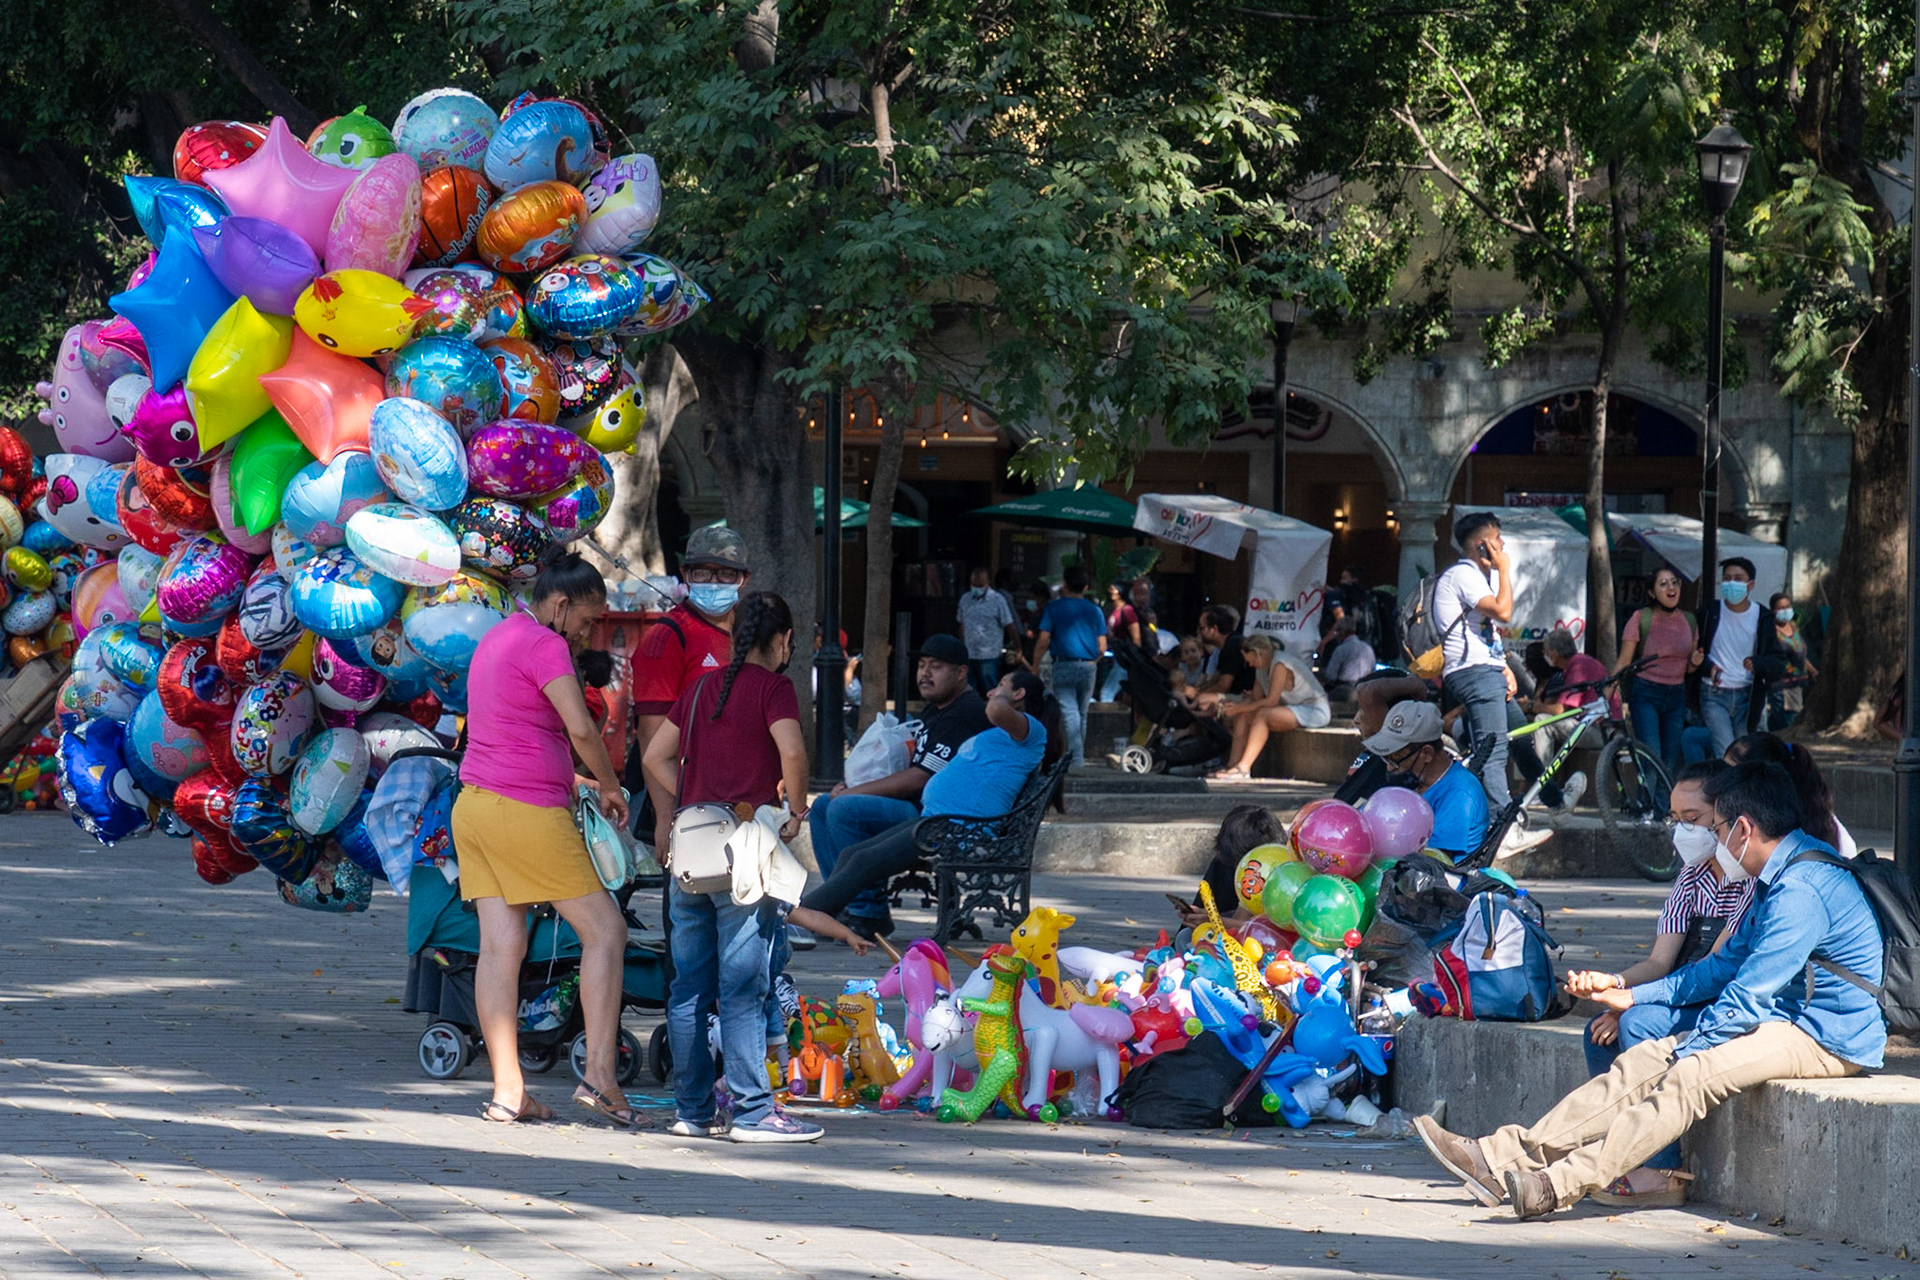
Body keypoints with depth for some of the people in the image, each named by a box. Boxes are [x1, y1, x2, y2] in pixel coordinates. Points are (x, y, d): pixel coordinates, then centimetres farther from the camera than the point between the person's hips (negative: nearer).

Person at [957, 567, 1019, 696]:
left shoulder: (997, 600, -4)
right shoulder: (965, 599, 10)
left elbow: (1010, 627, -3)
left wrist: (1017, 650, -5)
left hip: (989, 657, -5)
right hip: (969, 655, 5)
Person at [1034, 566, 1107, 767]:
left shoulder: (1054, 607, -1)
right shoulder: (1094, 610, 9)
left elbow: (1043, 641, -7)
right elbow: (1102, 647, 6)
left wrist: (1035, 668, 3)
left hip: (1064, 666, -4)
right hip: (1088, 667, 4)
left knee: (1069, 713, -10)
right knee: (1082, 714, 14)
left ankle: (1076, 757, -22)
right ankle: (1078, 755, 21)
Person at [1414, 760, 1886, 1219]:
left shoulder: (1803, 888, -19)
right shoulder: (1780, 880, 16)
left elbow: (1750, 992, -22)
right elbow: (1727, 965, 22)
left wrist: (1685, 1049, -16)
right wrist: (1634, 996, 16)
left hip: (1828, 1038, -10)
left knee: (1692, 1074, -30)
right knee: (1643, 1060, -4)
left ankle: (1563, 1184, -39)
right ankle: (1503, 1158, -13)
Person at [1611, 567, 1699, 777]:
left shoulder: (1689, 621, 8)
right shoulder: (1641, 618, -4)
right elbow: (1623, 662, -5)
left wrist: (1695, 663, -7)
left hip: (1676, 696, 4)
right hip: (1645, 695, -4)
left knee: (1671, 767, 3)